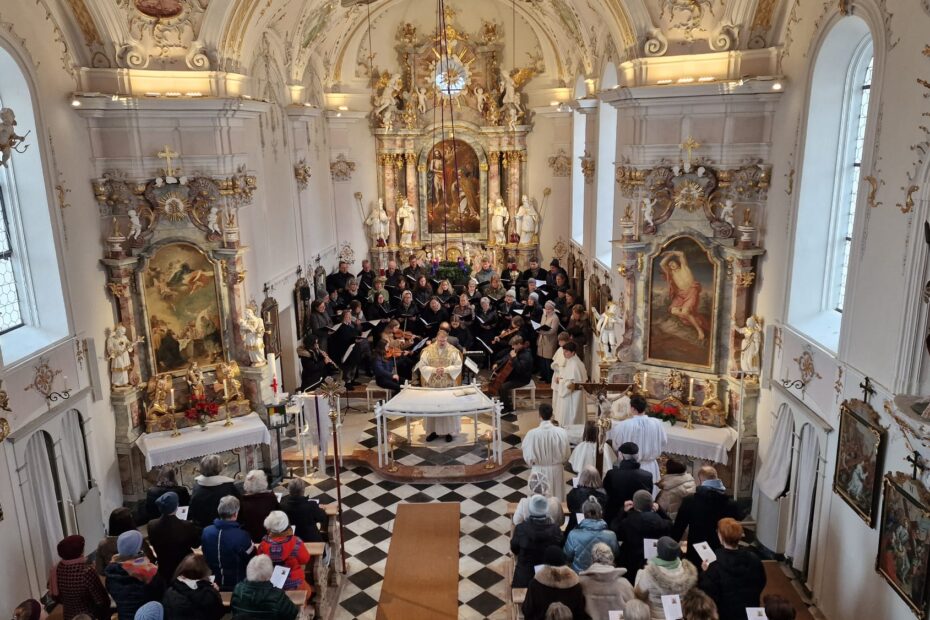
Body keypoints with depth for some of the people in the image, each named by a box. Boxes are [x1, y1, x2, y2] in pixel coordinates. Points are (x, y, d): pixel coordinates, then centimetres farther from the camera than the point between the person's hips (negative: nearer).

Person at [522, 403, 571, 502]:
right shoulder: (561, 432, -17)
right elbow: (566, 454, -4)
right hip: (557, 470, 1)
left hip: (539, 471, -1)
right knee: (557, 497, 20)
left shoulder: (532, 433, -21)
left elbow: (528, 456, -13)